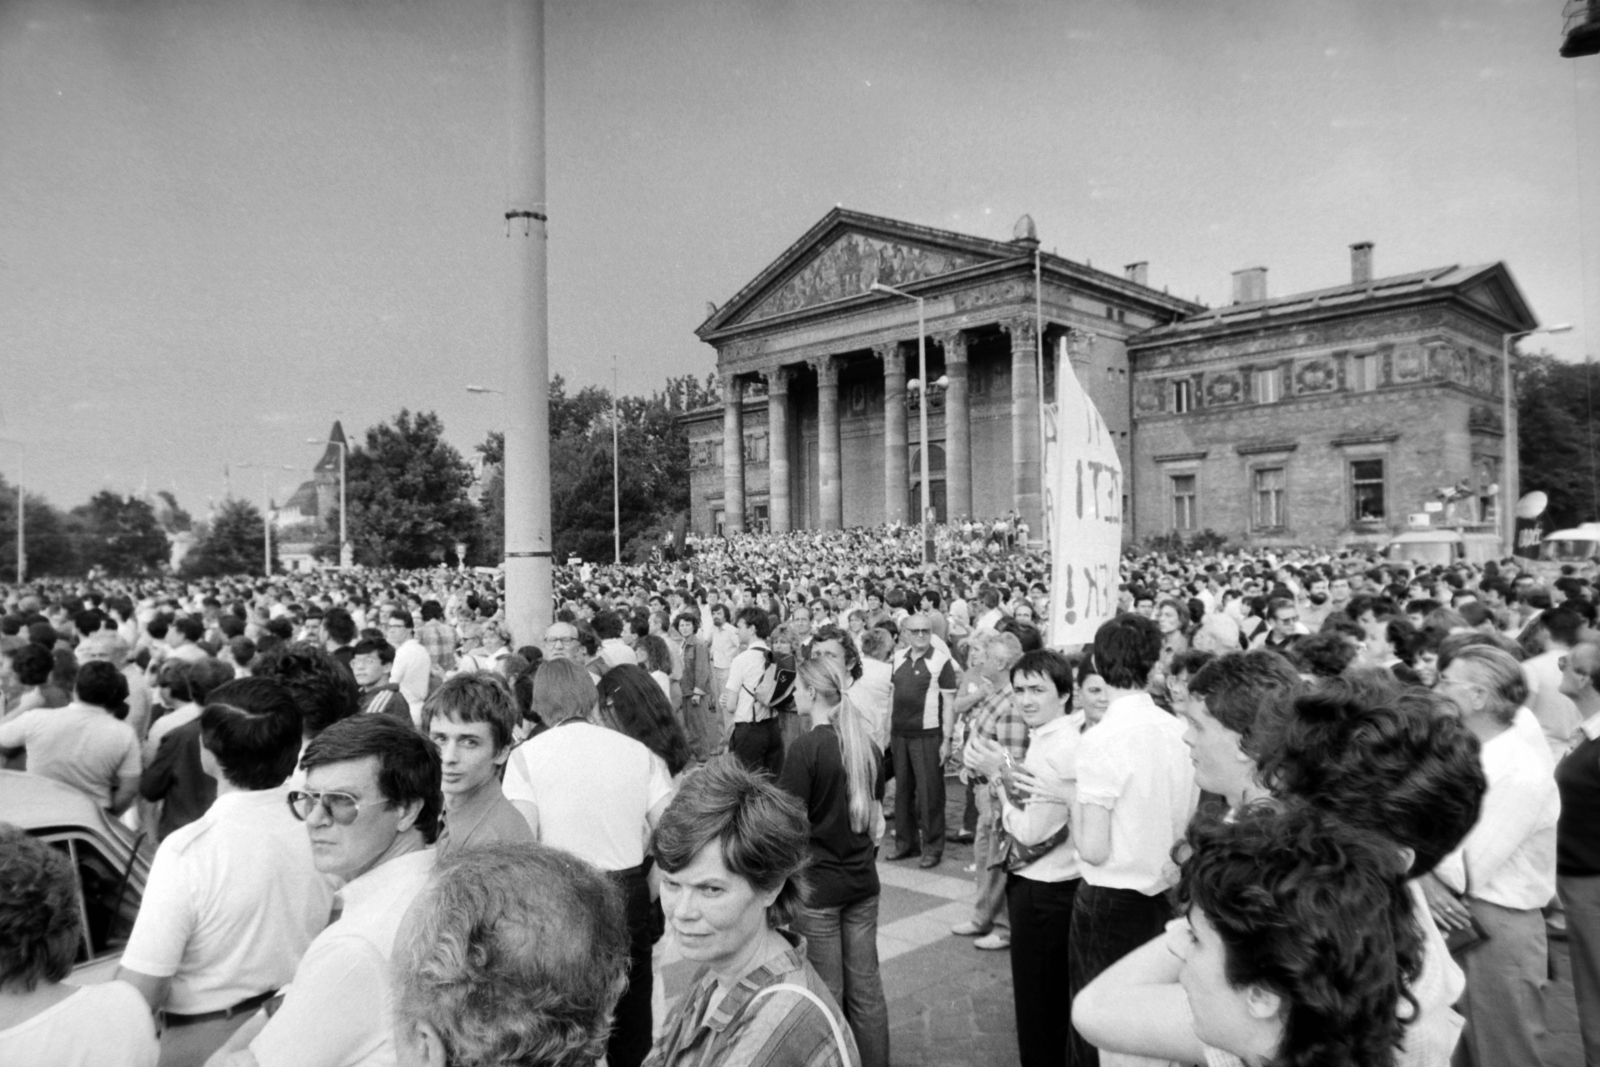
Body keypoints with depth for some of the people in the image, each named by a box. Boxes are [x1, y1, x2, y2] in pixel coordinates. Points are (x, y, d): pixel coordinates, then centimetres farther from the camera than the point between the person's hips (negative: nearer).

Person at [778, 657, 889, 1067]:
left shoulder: (805, 747, -16)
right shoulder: (867, 745, 3)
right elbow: (876, 819, 11)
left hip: (817, 884, -6)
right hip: (863, 880, 6)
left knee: (827, 994, 6)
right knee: (866, 987, 14)